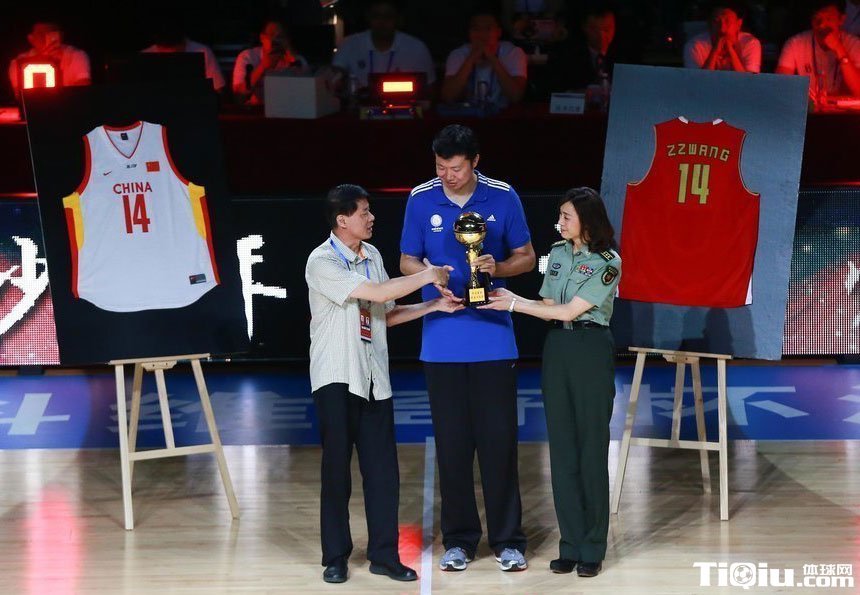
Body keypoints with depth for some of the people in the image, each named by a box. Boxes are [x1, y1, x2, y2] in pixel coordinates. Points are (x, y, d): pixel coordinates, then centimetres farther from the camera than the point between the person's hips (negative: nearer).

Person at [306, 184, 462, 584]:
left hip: (374, 378, 6)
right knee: (337, 469, 0)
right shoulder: (322, 263, -13)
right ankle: (335, 557, 9)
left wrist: (434, 306, 6)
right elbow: (376, 294, -20)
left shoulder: (371, 255, 11)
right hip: (336, 378, -6)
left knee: (382, 469, 4)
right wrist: (428, 276, -12)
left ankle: (384, 554, 11)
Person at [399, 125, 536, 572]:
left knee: (498, 438, 0)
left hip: (492, 337, -1)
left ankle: (507, 540, 10)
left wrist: (497, 267, -14)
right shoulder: (421, 200, 1)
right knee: (452, 442, 6)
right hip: (442, 341, 1)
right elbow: (407, 261, 8)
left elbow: (526, 257, 7)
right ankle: (459, 540, 16)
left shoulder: (503, 198, -1)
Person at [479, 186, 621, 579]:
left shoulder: (608, 263, -10)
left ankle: (592, 550, 4)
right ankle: (570, 546, 11)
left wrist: (515, 305, -12)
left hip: (591, 351, -6)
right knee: (562, 448, 5)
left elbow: (569, 310, -13)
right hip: (557, 349, 6)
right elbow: (549, 309, 11)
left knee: (592, 448, -3)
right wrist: (511, 297, -3)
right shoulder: (558, 253, 10)